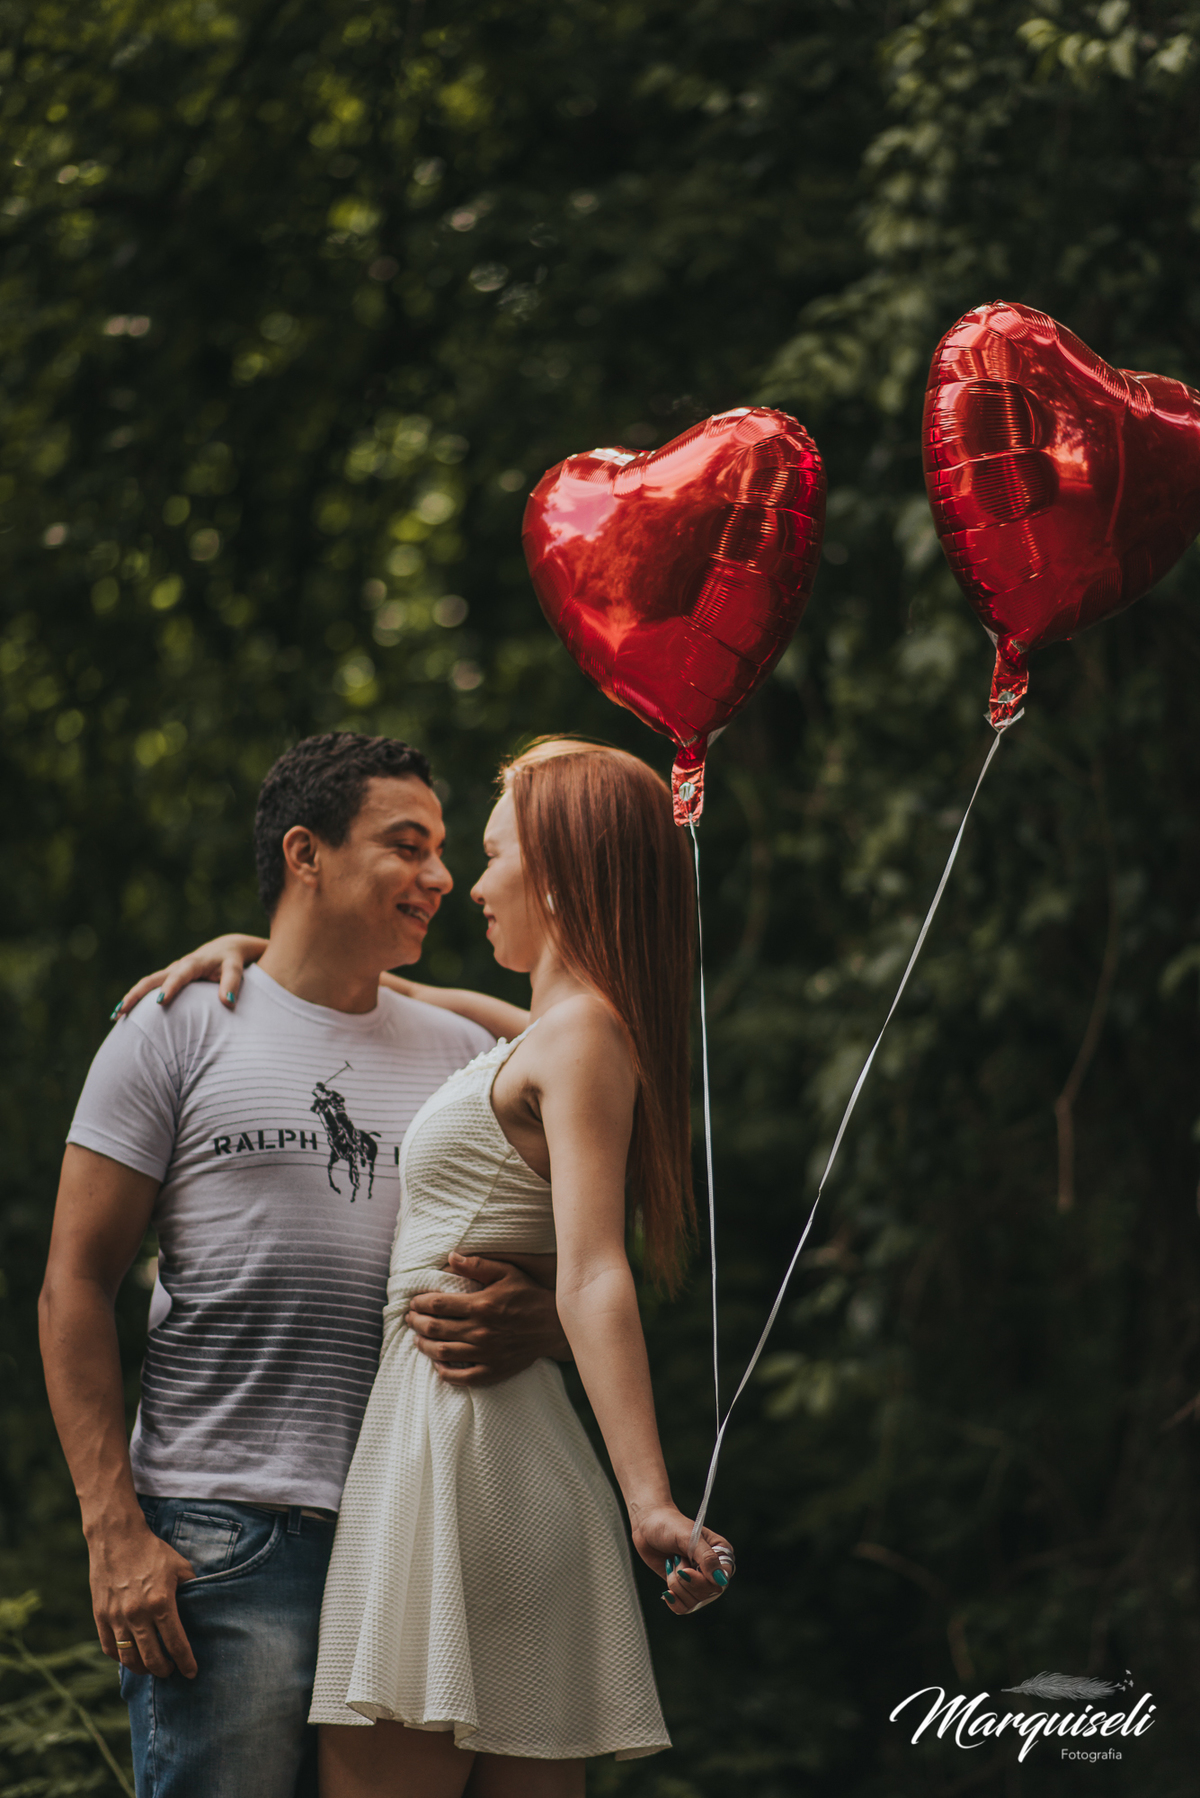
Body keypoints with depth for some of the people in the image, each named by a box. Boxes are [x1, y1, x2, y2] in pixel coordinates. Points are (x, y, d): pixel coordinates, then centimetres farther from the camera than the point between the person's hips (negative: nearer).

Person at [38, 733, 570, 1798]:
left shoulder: (466, 1057, 17)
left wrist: (541, 1322, -9)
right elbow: (76, 1288, 1)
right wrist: (115, 1532, -9)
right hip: (223, 1539, -4)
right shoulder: (179, 1033, 5)